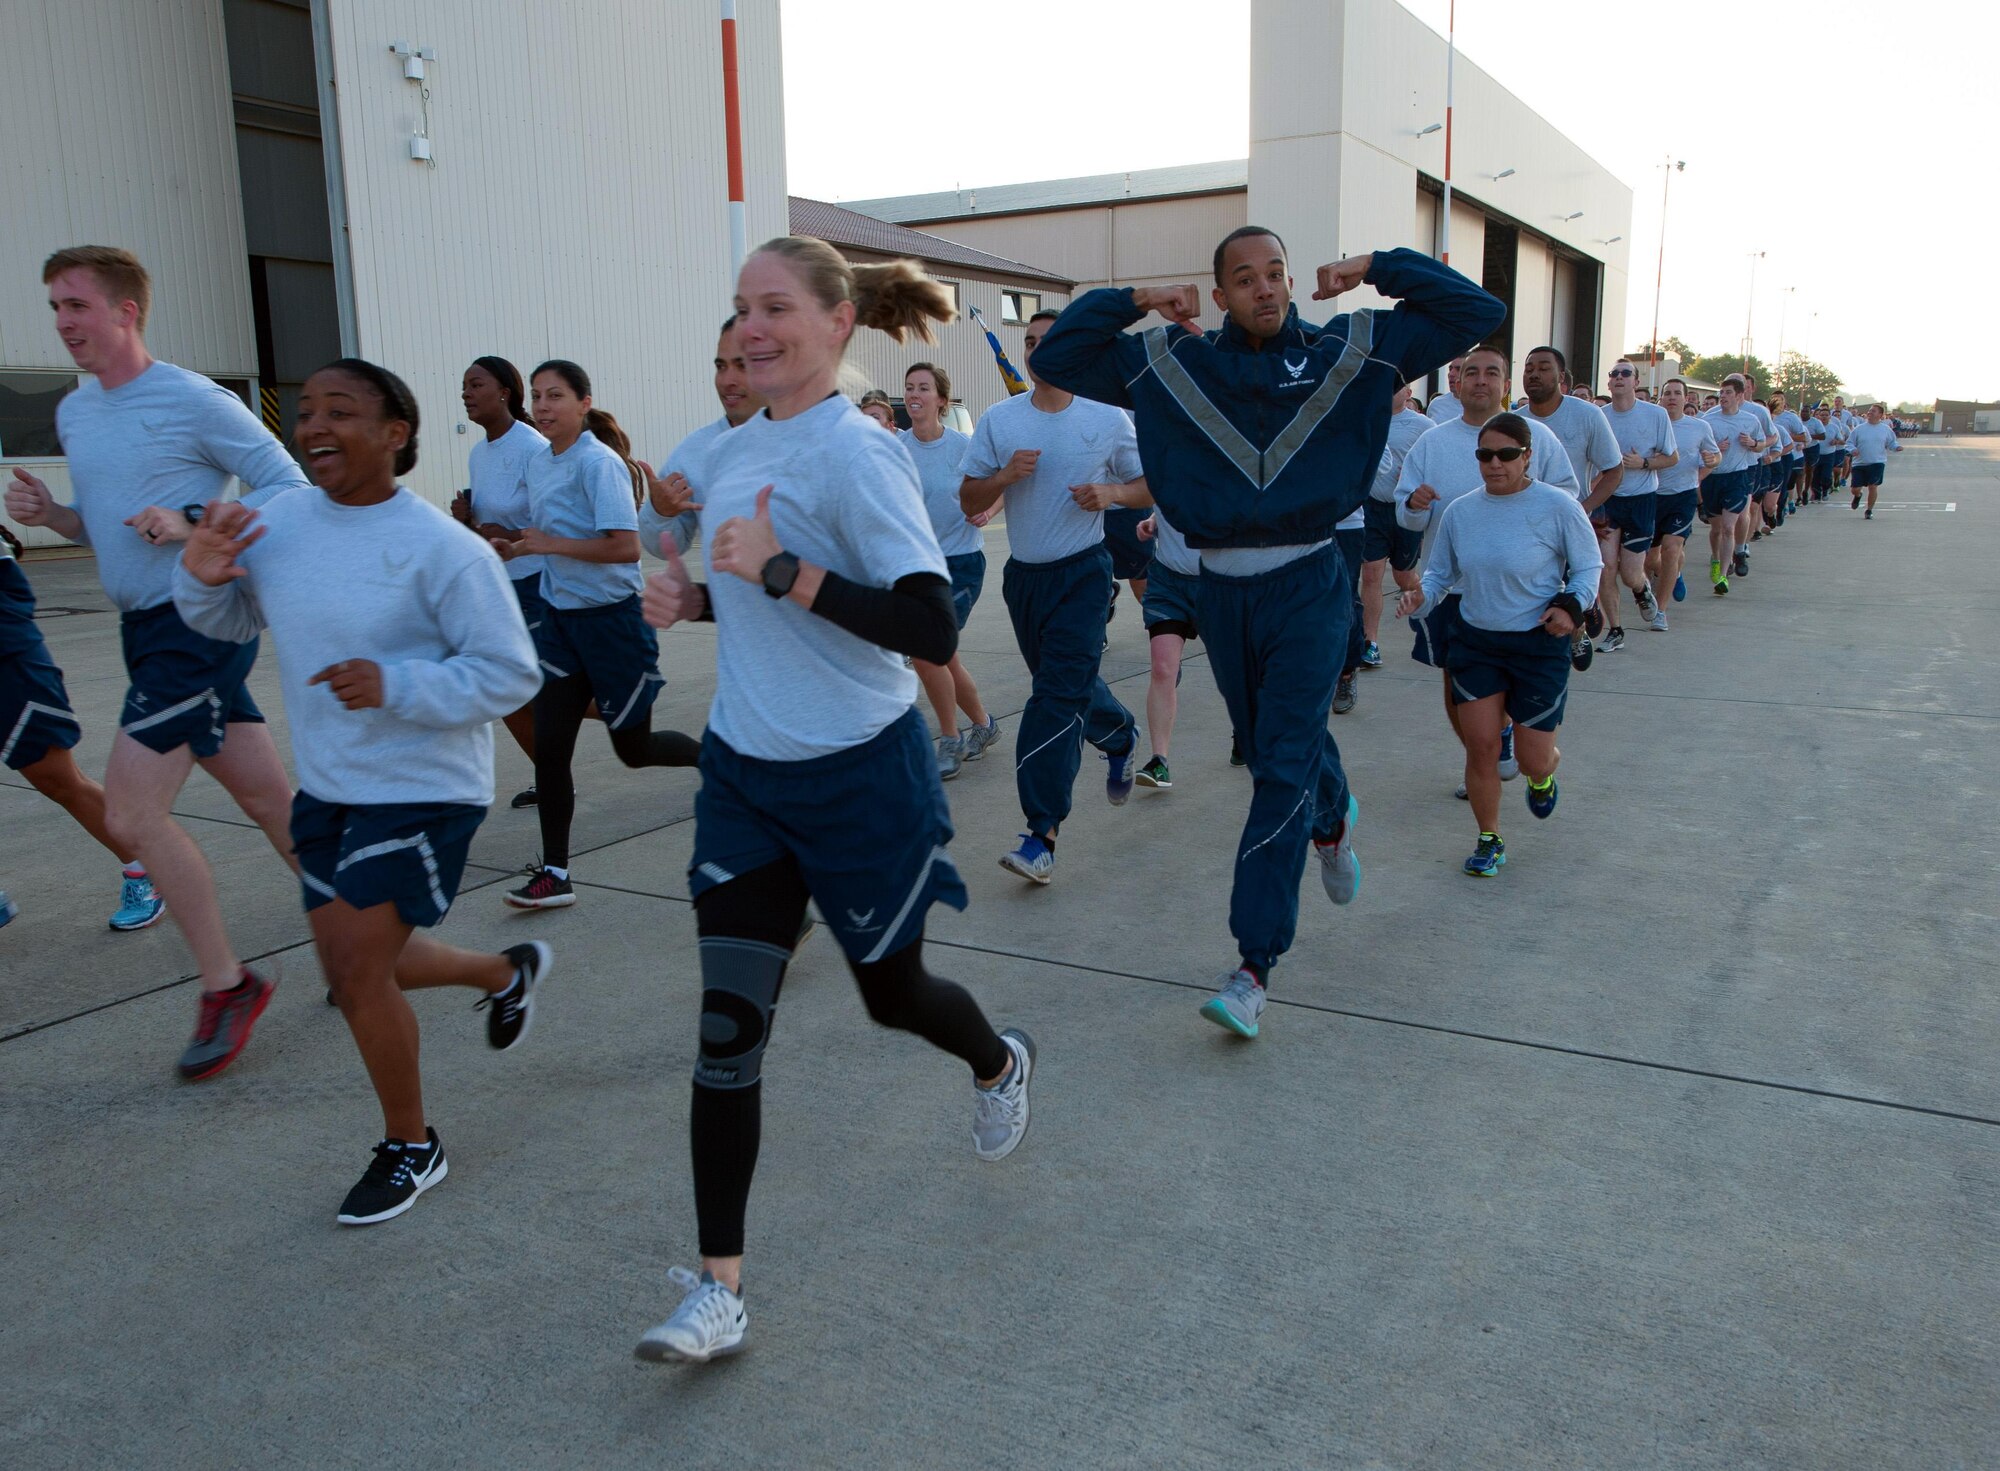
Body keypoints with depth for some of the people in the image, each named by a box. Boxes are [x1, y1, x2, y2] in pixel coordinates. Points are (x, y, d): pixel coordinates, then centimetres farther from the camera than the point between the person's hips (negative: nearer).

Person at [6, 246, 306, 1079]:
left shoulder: (194, 401, -11)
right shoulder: (74, 413, 15)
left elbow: (288, 488, -10)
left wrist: (193, 522, -21)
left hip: (198, 626, -8)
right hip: (146, 630, 8)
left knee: (131, 816, -9)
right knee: (273, 803, 12)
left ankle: (225, 984, 6)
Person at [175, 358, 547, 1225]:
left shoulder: (442, 550, -19)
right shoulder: (276, 524, 0)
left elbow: (512, 674, -18)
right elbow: (230, 622, 17)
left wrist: (396, 686, -30)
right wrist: (201, 577, -6)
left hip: (422, 791, -7)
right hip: (326, 786, 8)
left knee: (356, 974, -5)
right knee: (351, 968, 16)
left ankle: (411, 1147, 19)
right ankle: (508, 973, 43)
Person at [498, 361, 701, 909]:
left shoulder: (599, 463, -16)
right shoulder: (539, 464, 9)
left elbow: (625, 546, -25)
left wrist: (550, 544, -21)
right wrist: (514, 546, 4)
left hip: (612, 618, -7)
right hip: (560, 618, 7)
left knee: (634, 747, 6)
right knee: (549, 749, 1)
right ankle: (554, 874, 9)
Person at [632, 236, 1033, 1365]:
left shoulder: (858, 454, -17)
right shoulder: (733, 452, 8)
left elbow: (933, 632, -25)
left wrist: (782, 570, -27)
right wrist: (689, 597, 2)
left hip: (860, 774, -6)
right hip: (744, 769, 6)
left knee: (893, 992, 14)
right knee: (728, 1022, 1)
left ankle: (1002, 1064, 50)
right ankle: (720, 1289, 11)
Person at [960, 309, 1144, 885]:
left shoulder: (1108, 419, -1)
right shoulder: (998, 420, 2)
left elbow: (1150, 484, 7)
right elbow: (969, 501, 4)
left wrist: (1112, 493, -13)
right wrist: (1003, 475, -16)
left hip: (1083, 573, -4)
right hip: (1024, 573, 4)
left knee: (1059, 696, -14)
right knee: (1067, 684, 18)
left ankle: (1042, 836, -14)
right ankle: (1120, 735, 51)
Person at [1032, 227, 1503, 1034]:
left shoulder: (1349, 349, 1)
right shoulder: (1171, 363, 3)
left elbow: (1474, 312, 3)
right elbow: (1055, 356, 5)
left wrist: (1375, 267, -3)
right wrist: (1135, 298, -3)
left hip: (1308, 585, -3)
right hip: (1221, 589, 3)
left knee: (1283, 769, -10)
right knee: (1272, 748, 19)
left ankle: (1254, 965, -7)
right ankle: (1332, 818, 54)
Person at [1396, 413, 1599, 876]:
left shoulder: (1557, 507, -11)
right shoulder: (1459, 512, -1)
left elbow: (1589, 566, 1)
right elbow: (1439, 573, 9)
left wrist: (1572, 605, -17)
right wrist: (1418, 598, -12)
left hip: (1538, 646, -3)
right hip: (1474, 641, 3)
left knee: (1533, 759, 3)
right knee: (1481, 746, -1)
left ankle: (1543, 777, 43)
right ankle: (1489, 840, 19)